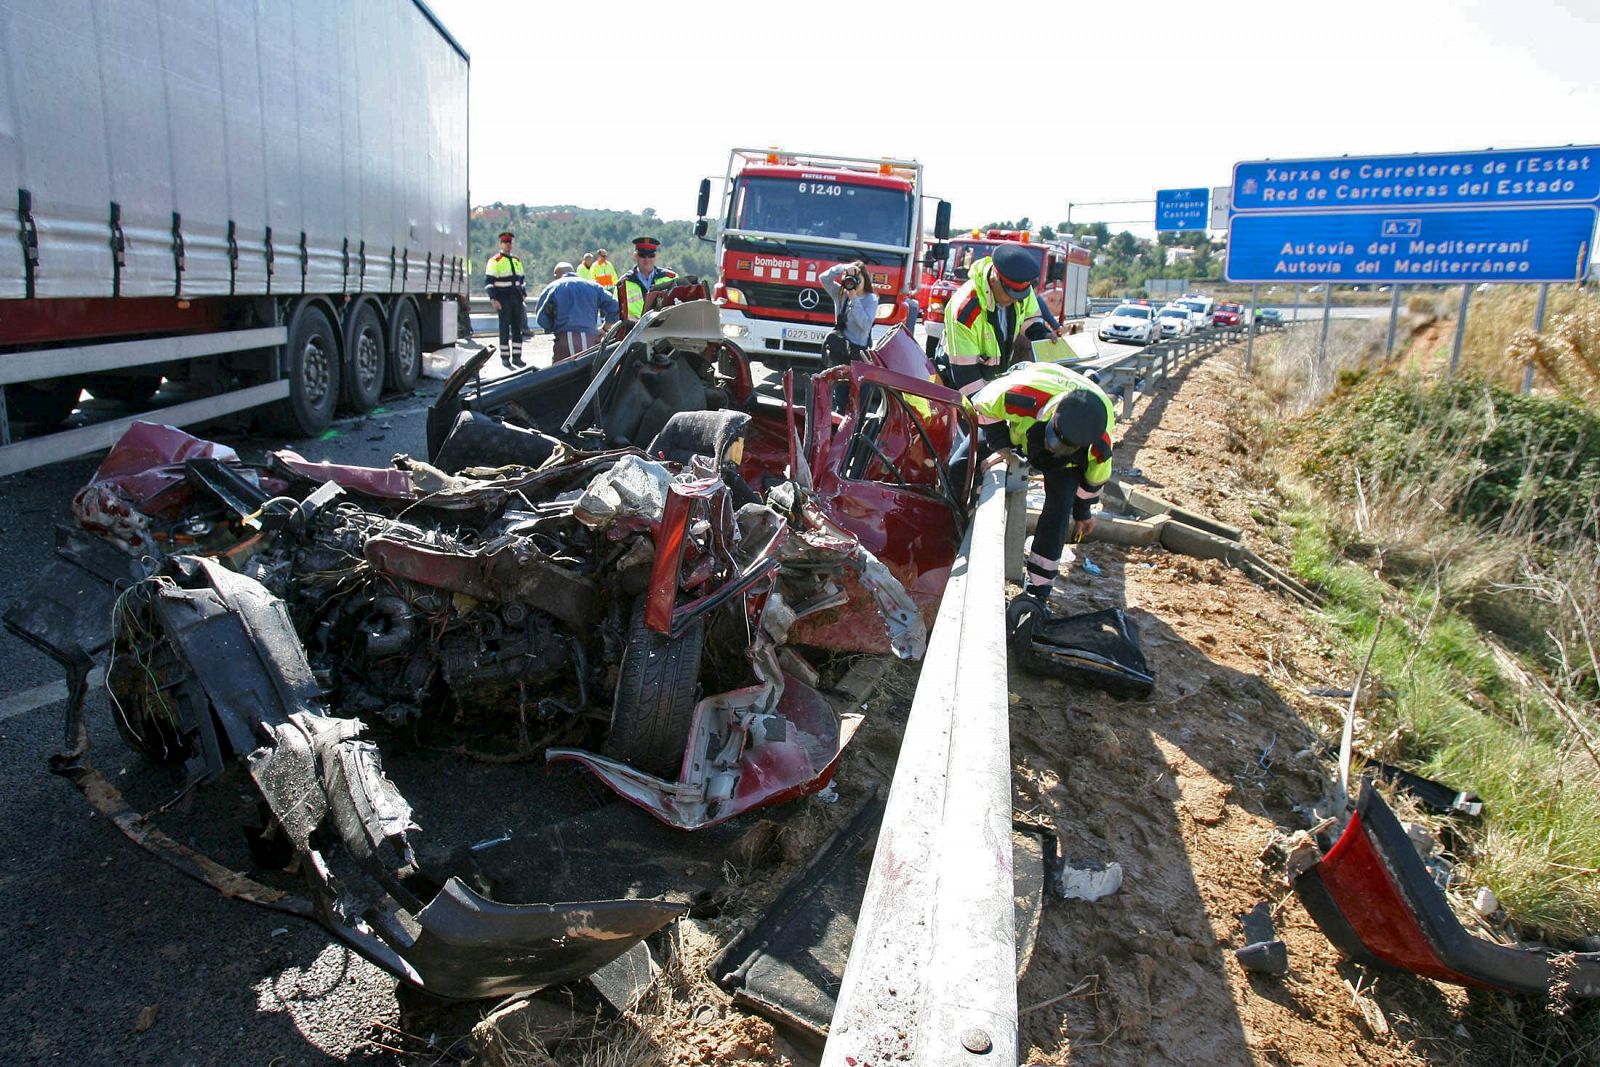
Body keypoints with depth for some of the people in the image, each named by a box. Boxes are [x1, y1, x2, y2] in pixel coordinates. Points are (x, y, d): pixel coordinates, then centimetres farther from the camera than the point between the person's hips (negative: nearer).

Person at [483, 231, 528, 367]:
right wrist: (494, 299, -17)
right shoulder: (495, 260, -5)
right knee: (505, 328, -1)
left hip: (516, 299, 6)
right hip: (503, 300, -6)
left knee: (517, 328, 6)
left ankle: (516, 357, 12)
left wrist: (524, 295, 15)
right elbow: (488, 281, -10)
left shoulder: (516, 260, 15)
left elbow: (522, 279, 23)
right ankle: (505, 357, 6)